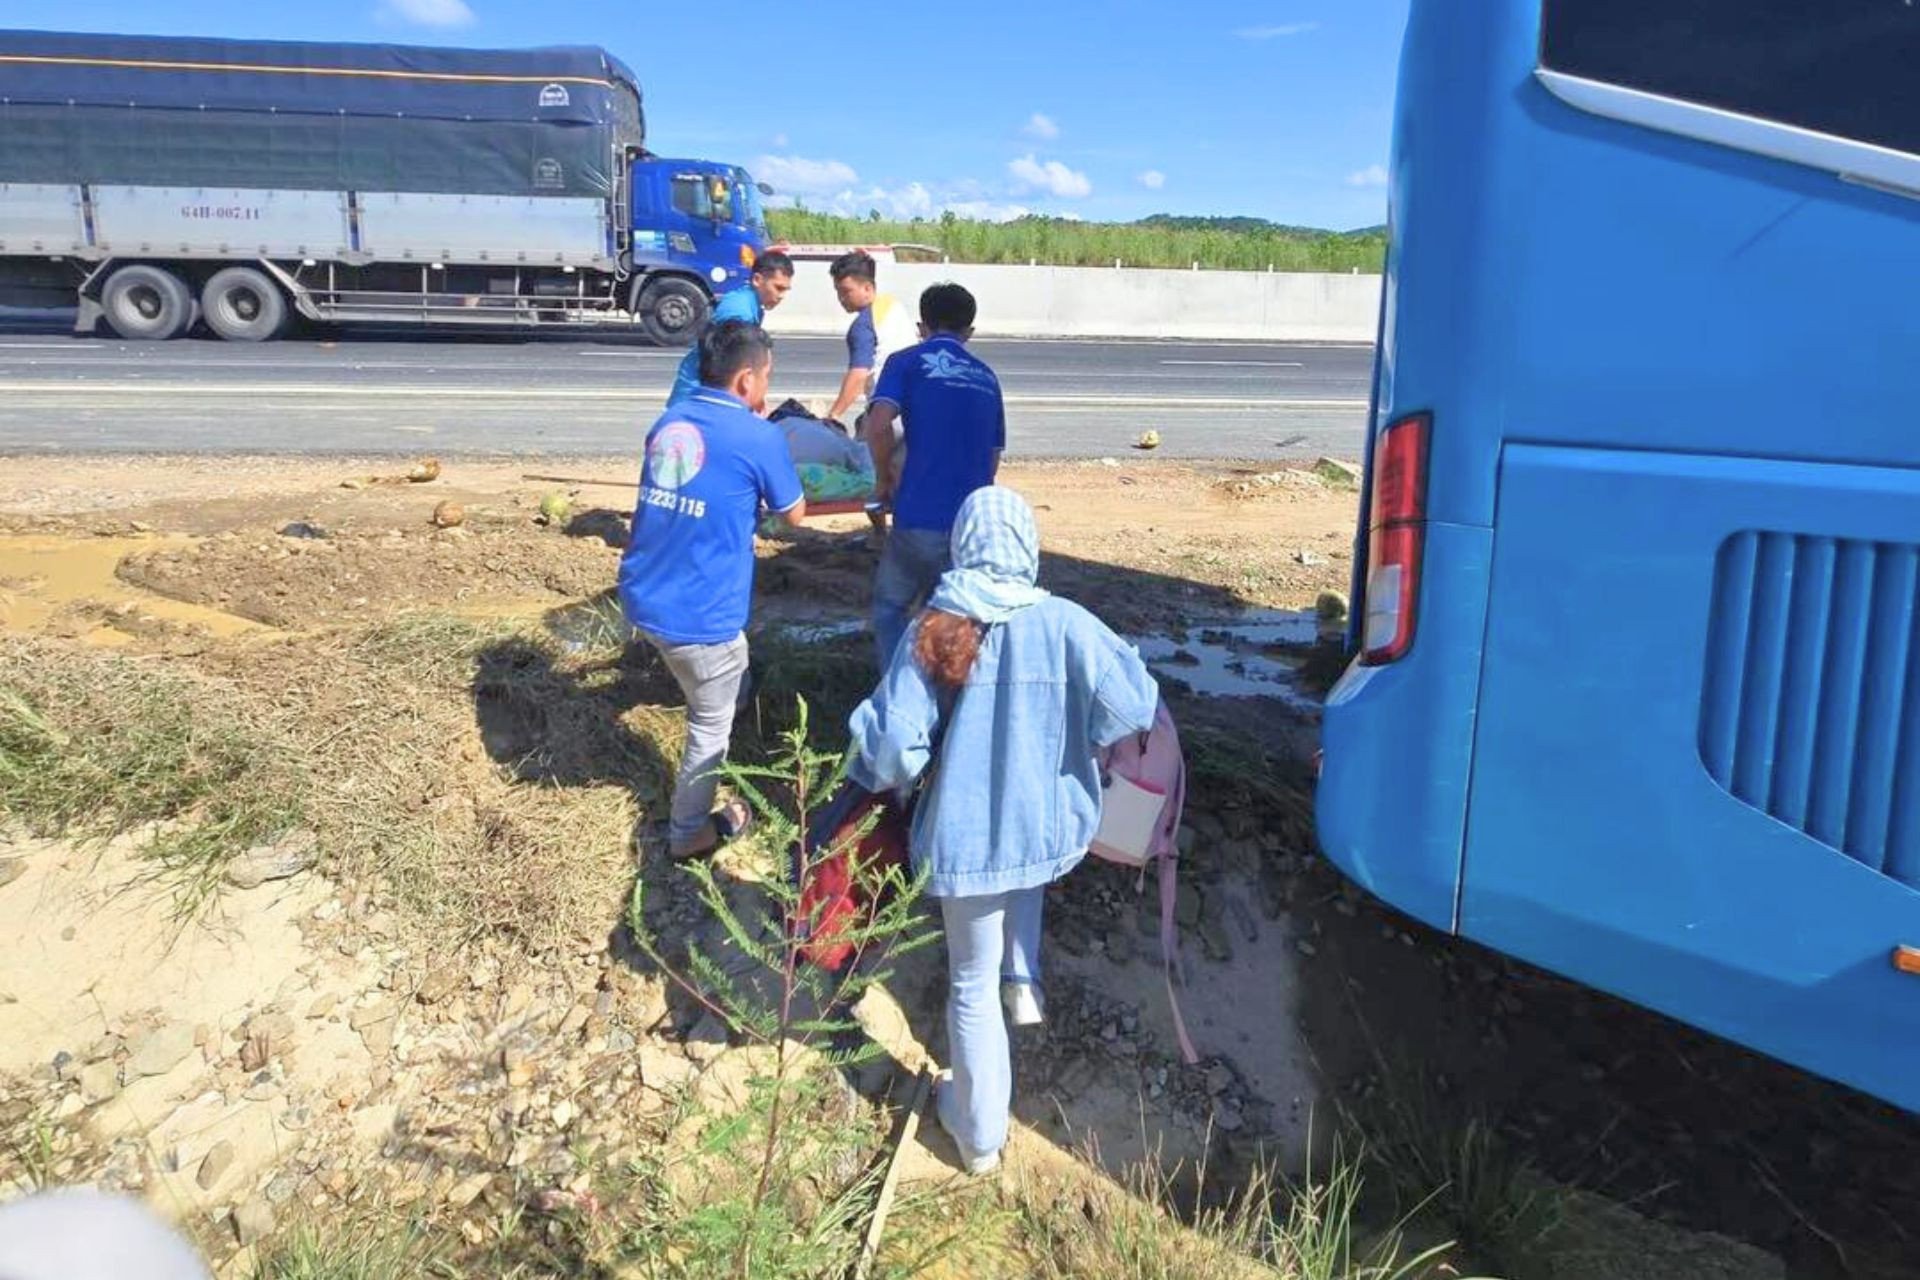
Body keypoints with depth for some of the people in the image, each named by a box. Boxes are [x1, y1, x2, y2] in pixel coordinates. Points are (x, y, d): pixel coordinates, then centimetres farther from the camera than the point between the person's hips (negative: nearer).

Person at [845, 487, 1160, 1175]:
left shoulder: (931, 631, -13)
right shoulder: (1063, 624, -14)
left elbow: (893, 746, -16)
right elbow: (1133, 706, -15)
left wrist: (879, 774, 7)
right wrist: (1071, 735, 4)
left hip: (963, 839, -1)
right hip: (1050, 831, 1)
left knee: (972, 984, 19)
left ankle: (980, 1133, 34)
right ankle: (1025, 980, 33)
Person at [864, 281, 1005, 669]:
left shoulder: (908, 362, 3)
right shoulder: (986, 376, 17)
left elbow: (879, 425, -13)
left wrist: (884, 478, 2)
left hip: (921, 517, -4)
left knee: (890, 607, 16)